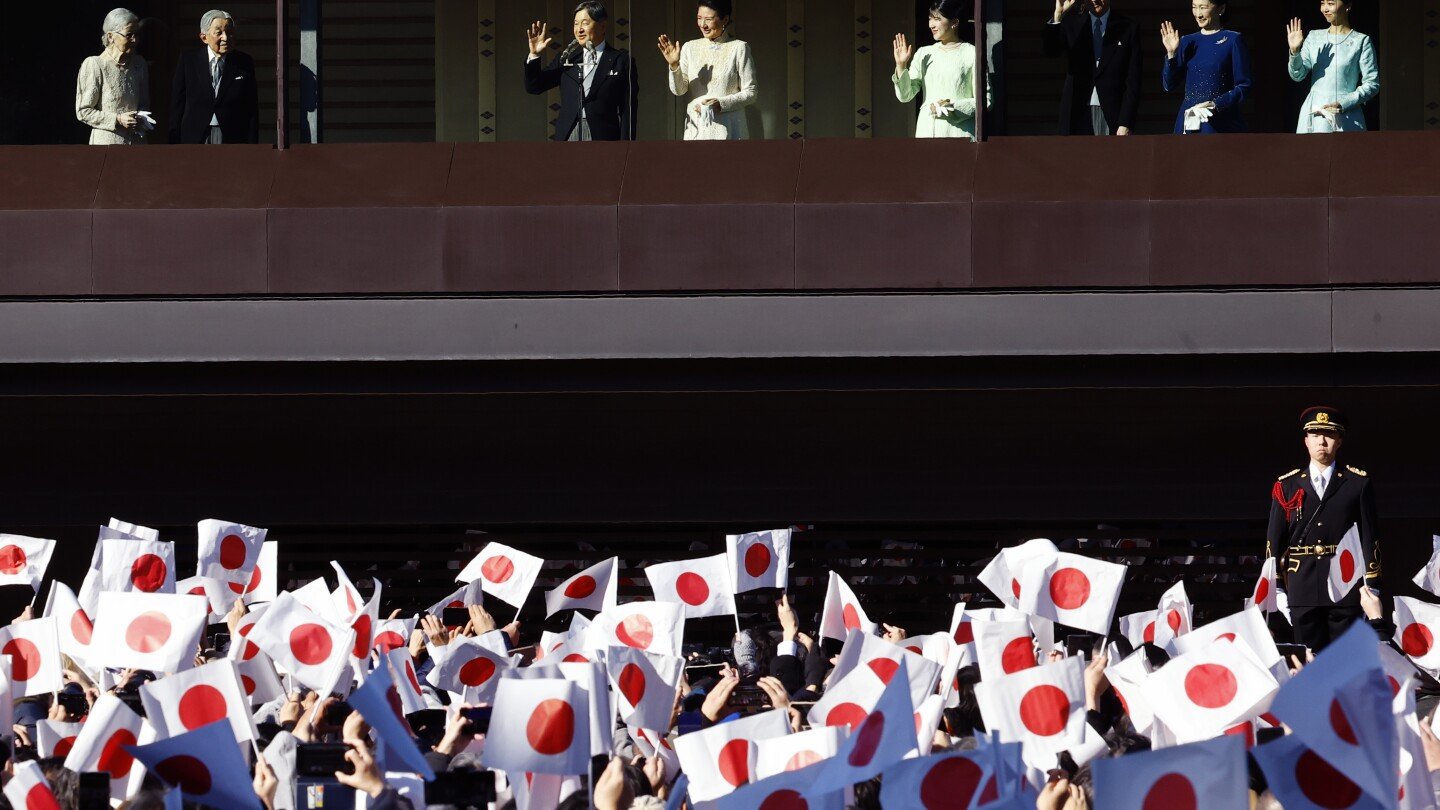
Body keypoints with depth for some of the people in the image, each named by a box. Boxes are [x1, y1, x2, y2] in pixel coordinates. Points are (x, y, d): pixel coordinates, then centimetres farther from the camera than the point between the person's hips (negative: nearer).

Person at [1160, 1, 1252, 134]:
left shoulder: (1233, 40, 1)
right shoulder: (1187, 42, 14)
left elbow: (1243, 86, -3)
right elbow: (1169, 86, 12)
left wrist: (1216, 104, -16)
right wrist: (1171, 53, -1)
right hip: (1189, 122, 4)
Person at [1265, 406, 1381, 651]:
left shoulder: (1358, 483, 8)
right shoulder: (1286, 486, 10)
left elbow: (1370, 537, 5)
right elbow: (1274, 541, 9)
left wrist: (1372, 584, -1)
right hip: (1302, 590, 1)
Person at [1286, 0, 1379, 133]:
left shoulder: (1361, 41, 0)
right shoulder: (1314, 37, 13)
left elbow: (1372, 85, -3)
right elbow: (1298, 75, 7)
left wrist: (1343, 104, -15)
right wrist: (1294, 51, -12)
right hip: (1314, 115, 4)